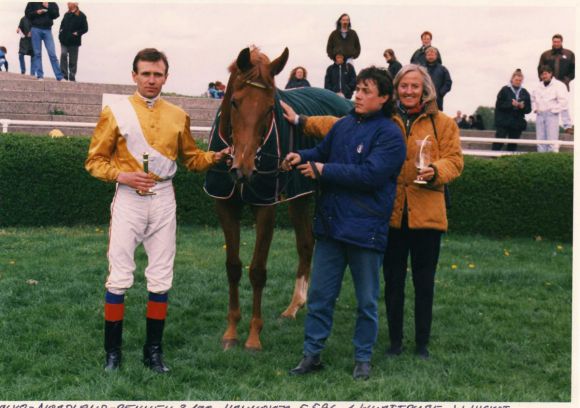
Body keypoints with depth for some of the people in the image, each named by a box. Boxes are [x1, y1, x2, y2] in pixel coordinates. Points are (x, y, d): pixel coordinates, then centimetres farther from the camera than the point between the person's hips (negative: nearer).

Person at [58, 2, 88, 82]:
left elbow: (85, 28, -4)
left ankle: (72, 77, 13)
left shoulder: (81, 16, -3)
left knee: (72, 60, 4)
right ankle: (64, 75, -12)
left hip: (74, 42, -3)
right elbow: (62, 25, 22)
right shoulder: (66, 14, 13)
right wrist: (60, 33, 6)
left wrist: (77, 33, -15)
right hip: (64, 40, 3)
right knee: (63, 55, -15)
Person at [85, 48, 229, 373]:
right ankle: (113, 351, 9)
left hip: (163, 200, 3)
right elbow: (95, 160, 0)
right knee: (120, 277, -2)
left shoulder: (178, 116, 8)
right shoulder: (116, 112, -1)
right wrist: (121, 175, -16)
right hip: (129, 199, -3)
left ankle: (154, 350, 17)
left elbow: (191, 156, 17)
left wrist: (214, 158, -2)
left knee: (161, 279, 6)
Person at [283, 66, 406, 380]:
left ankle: (363, 358, 23)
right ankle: (311, 354, 22)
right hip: (330, 223, 6)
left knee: (367, 300, 9)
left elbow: (370, 175, -23)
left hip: (365, 229, -6)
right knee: (319, 294, 11)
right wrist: (301, 157, -1)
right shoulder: (344, 125, 9)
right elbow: (323, 152, 22)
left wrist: (322, 170, -18)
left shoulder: (389, 135, -12)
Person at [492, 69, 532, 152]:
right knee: (498, 144, -8)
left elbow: (528, 109, 9)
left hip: (517, 123, 4)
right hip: (503, 122, -4)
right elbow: (499, 104, -7)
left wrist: (522, 107, -12)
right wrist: (511, 104, -18)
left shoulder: (525, 93, 12)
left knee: (513, 145, 5)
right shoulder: (505, 90, 1)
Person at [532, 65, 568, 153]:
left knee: (552, 139, -11)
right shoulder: (538, 86, 16)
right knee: (540, 139, 7)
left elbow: (563, 101, -9)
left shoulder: (559, 85, -3)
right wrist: (535, 108, 13)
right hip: (540, 115, 6)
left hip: (551, 115, -6)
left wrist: (554, 110, -11)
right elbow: (533, 99, 28)